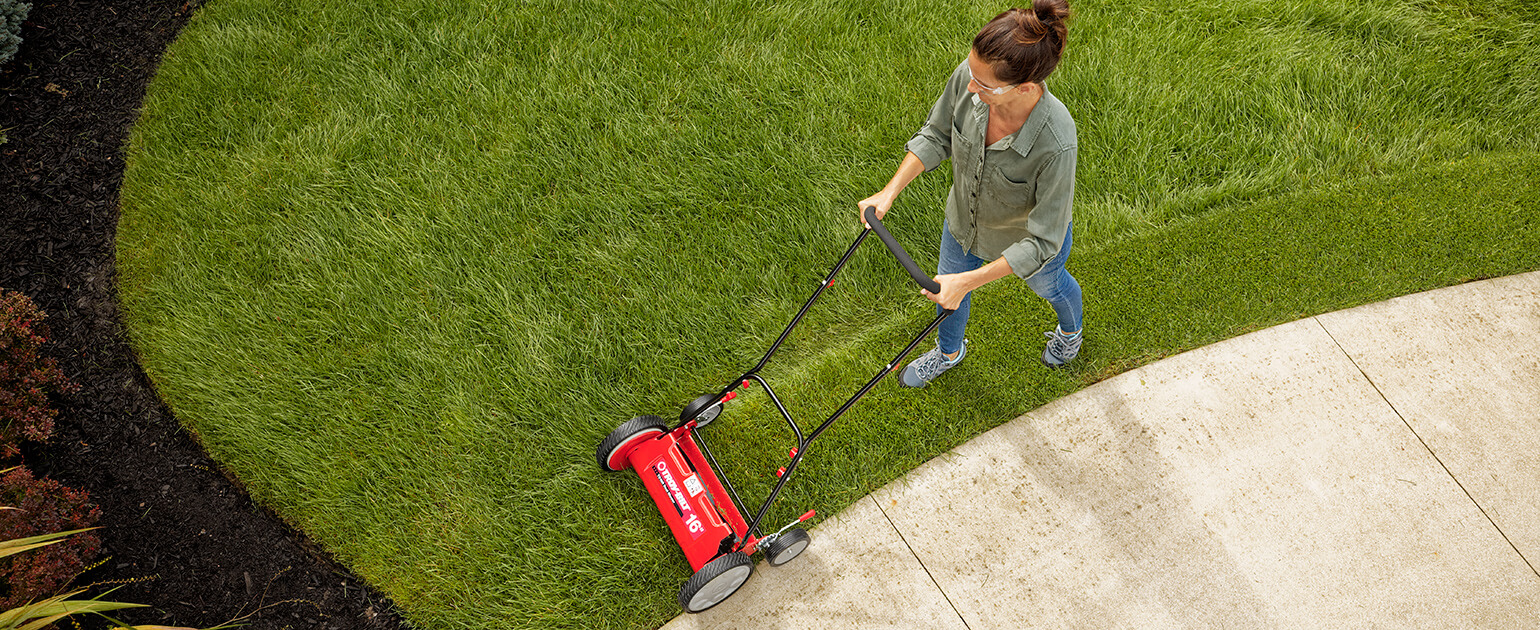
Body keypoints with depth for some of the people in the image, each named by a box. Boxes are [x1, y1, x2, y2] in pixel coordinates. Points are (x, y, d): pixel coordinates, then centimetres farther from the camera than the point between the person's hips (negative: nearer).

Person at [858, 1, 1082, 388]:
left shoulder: (1055, 144, -46)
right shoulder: (968, 79, -32)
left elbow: (1042, 240, -35)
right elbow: (936, 136, -11)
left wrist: (968, 281, -37)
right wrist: (891, 190, -21)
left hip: (1032, 236, -4)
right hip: (965, 218, 4)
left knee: (1050, 286, 32)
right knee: (946, 286, 29)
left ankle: (1071, 331, 71)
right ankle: (949, 352, 65)